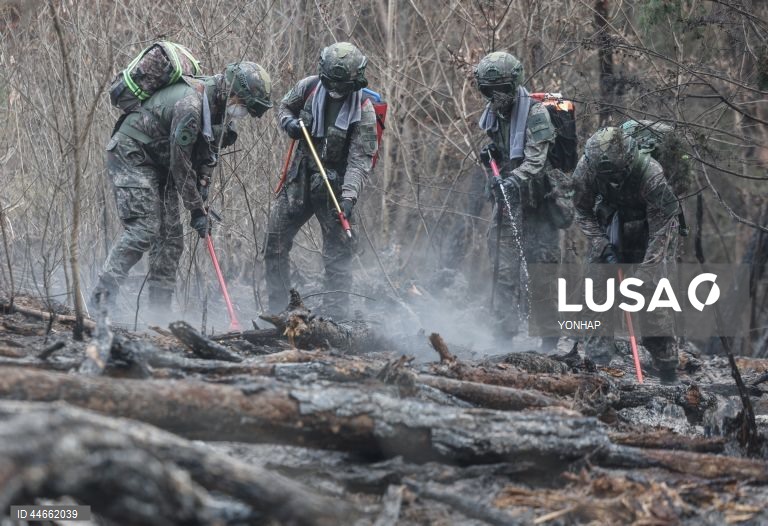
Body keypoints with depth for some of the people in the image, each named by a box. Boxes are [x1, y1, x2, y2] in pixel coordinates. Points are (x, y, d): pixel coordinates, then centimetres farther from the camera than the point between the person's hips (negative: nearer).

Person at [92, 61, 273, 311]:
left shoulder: (218, 105, -1)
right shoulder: (189, 105, -30)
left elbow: (209, 146, 15)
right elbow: (180, 164, -24)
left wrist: (203, 181, -1)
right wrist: (197, 210, -17)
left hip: (158, 162, 9)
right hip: (131, 156, -9)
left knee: (171, 234, 3)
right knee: (143, 230, -20)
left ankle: (160, 307, 5)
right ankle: (102, 298, -20)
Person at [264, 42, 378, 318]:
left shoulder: (363, 111, -16)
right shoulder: (309, 87, -5)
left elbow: (360, 159, -20)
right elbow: (284, 107, 15)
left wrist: (349, 196, -32)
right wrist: (289, 122, -9)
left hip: (335, 184, -4)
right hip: (301, 178, 4)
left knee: (337, 254, -5)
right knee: (274, 243, 6)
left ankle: (334, 316, 1)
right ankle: (276, 311, 18)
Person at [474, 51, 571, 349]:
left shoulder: (535, 114, -16)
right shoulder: (494, 113, 8)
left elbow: (535, 159, -27)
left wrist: (513, 180, -43)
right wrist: (490, 154, 1)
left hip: (538, 198, -7)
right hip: (508, 196, 7)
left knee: (542, 264, -6)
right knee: (504, 267, 4)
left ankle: (550, 335, 1)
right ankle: (505, 330, 10)